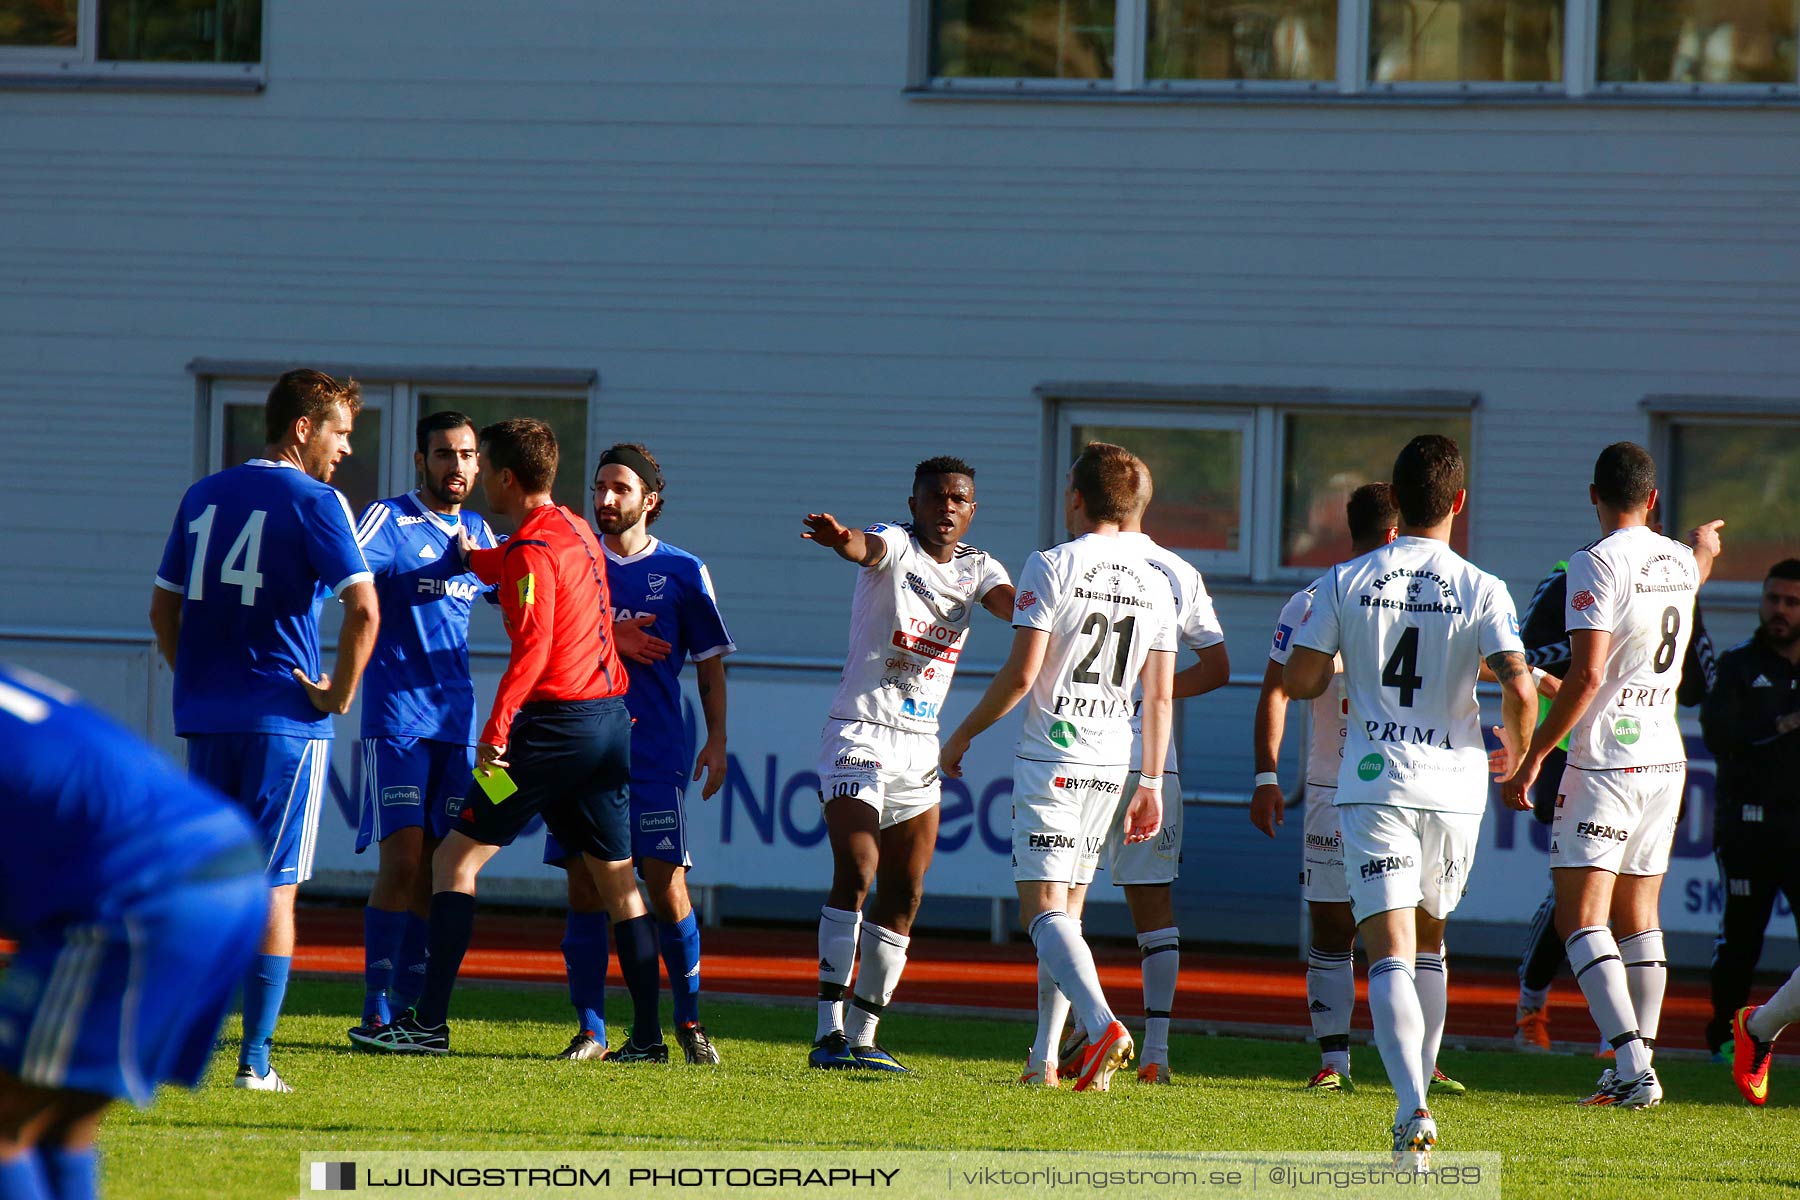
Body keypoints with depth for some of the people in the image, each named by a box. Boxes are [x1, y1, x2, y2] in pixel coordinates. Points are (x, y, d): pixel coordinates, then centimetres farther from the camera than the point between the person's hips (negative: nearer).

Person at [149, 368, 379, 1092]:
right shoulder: (313, 501, -7)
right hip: (282, 720, -5)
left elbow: (163, 607, 17)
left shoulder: (205, 496, 13)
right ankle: (255, 1060, -5)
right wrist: (340, 693, -8)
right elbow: (363, 608, -19)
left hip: (204, 719, 5)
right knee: (272, 889, -2)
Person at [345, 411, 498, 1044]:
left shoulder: (478, 532, 15)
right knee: (402, 862, -13)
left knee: (435, 871, 3)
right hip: (396, 721, -6)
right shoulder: (389, 519, -3)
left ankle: (407, 1007, 8)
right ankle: (376, 1009, -8)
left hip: (456, 721, 6)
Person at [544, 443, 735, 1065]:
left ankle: (689, 1021, 7)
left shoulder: (682, 572, 6)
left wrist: (716, 741, 3)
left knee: (665, 884, -7)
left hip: (655, 756, -1)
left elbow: (709, 663, 11)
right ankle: (591, 1031, 2)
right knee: (584, 888, -2)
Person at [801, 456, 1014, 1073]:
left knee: (905, 895, 5)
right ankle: (829, 1032, -21)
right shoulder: (895, 545, -6)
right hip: (859, 737, -6)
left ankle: (862, 1037, 11)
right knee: (855, 872, -18)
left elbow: (1012, 604, -11)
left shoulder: (976, 568, 9)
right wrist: (841, 538, -56)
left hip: (920, 746, 6)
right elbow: (869, 548, -31)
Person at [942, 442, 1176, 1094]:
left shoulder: (1052, 567, -8)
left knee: (1044, 908, -11)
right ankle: (1045, 1061, 15)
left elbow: (1020, 674, -13)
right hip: (1112, 764, 6)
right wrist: (1150, 784, 16)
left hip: (1051, 759, -6)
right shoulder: (1155, 586, 9)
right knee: (1063, 910, 15)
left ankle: (1101, 1023, -33)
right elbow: (1160, 697, 10)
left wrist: (962, 735, 1)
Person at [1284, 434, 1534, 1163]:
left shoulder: (1347, 582, -1)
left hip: (1373, 782, -1)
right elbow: (1518, 689, -12)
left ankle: (1413, 1109, -25)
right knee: (1428, 942, 22)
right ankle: (1418, 1087, 26)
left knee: (1390, 952, -8)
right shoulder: (1481, 590, -3)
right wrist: (1516, 754, 8)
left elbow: (1298, 681, -1)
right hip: (1453, 783, 1)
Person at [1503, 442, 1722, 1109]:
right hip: (1666, 758, 7)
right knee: (1637, 917, 14)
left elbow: (1587, 672, -20)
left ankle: (1632, 1063, -22)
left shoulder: (1598, 563, -13)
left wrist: (1534, 755, -13)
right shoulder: (1679, 562, 9)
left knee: (1581, 919, -8)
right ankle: (1638, 1070, 13)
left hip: (1605, 758, -7)